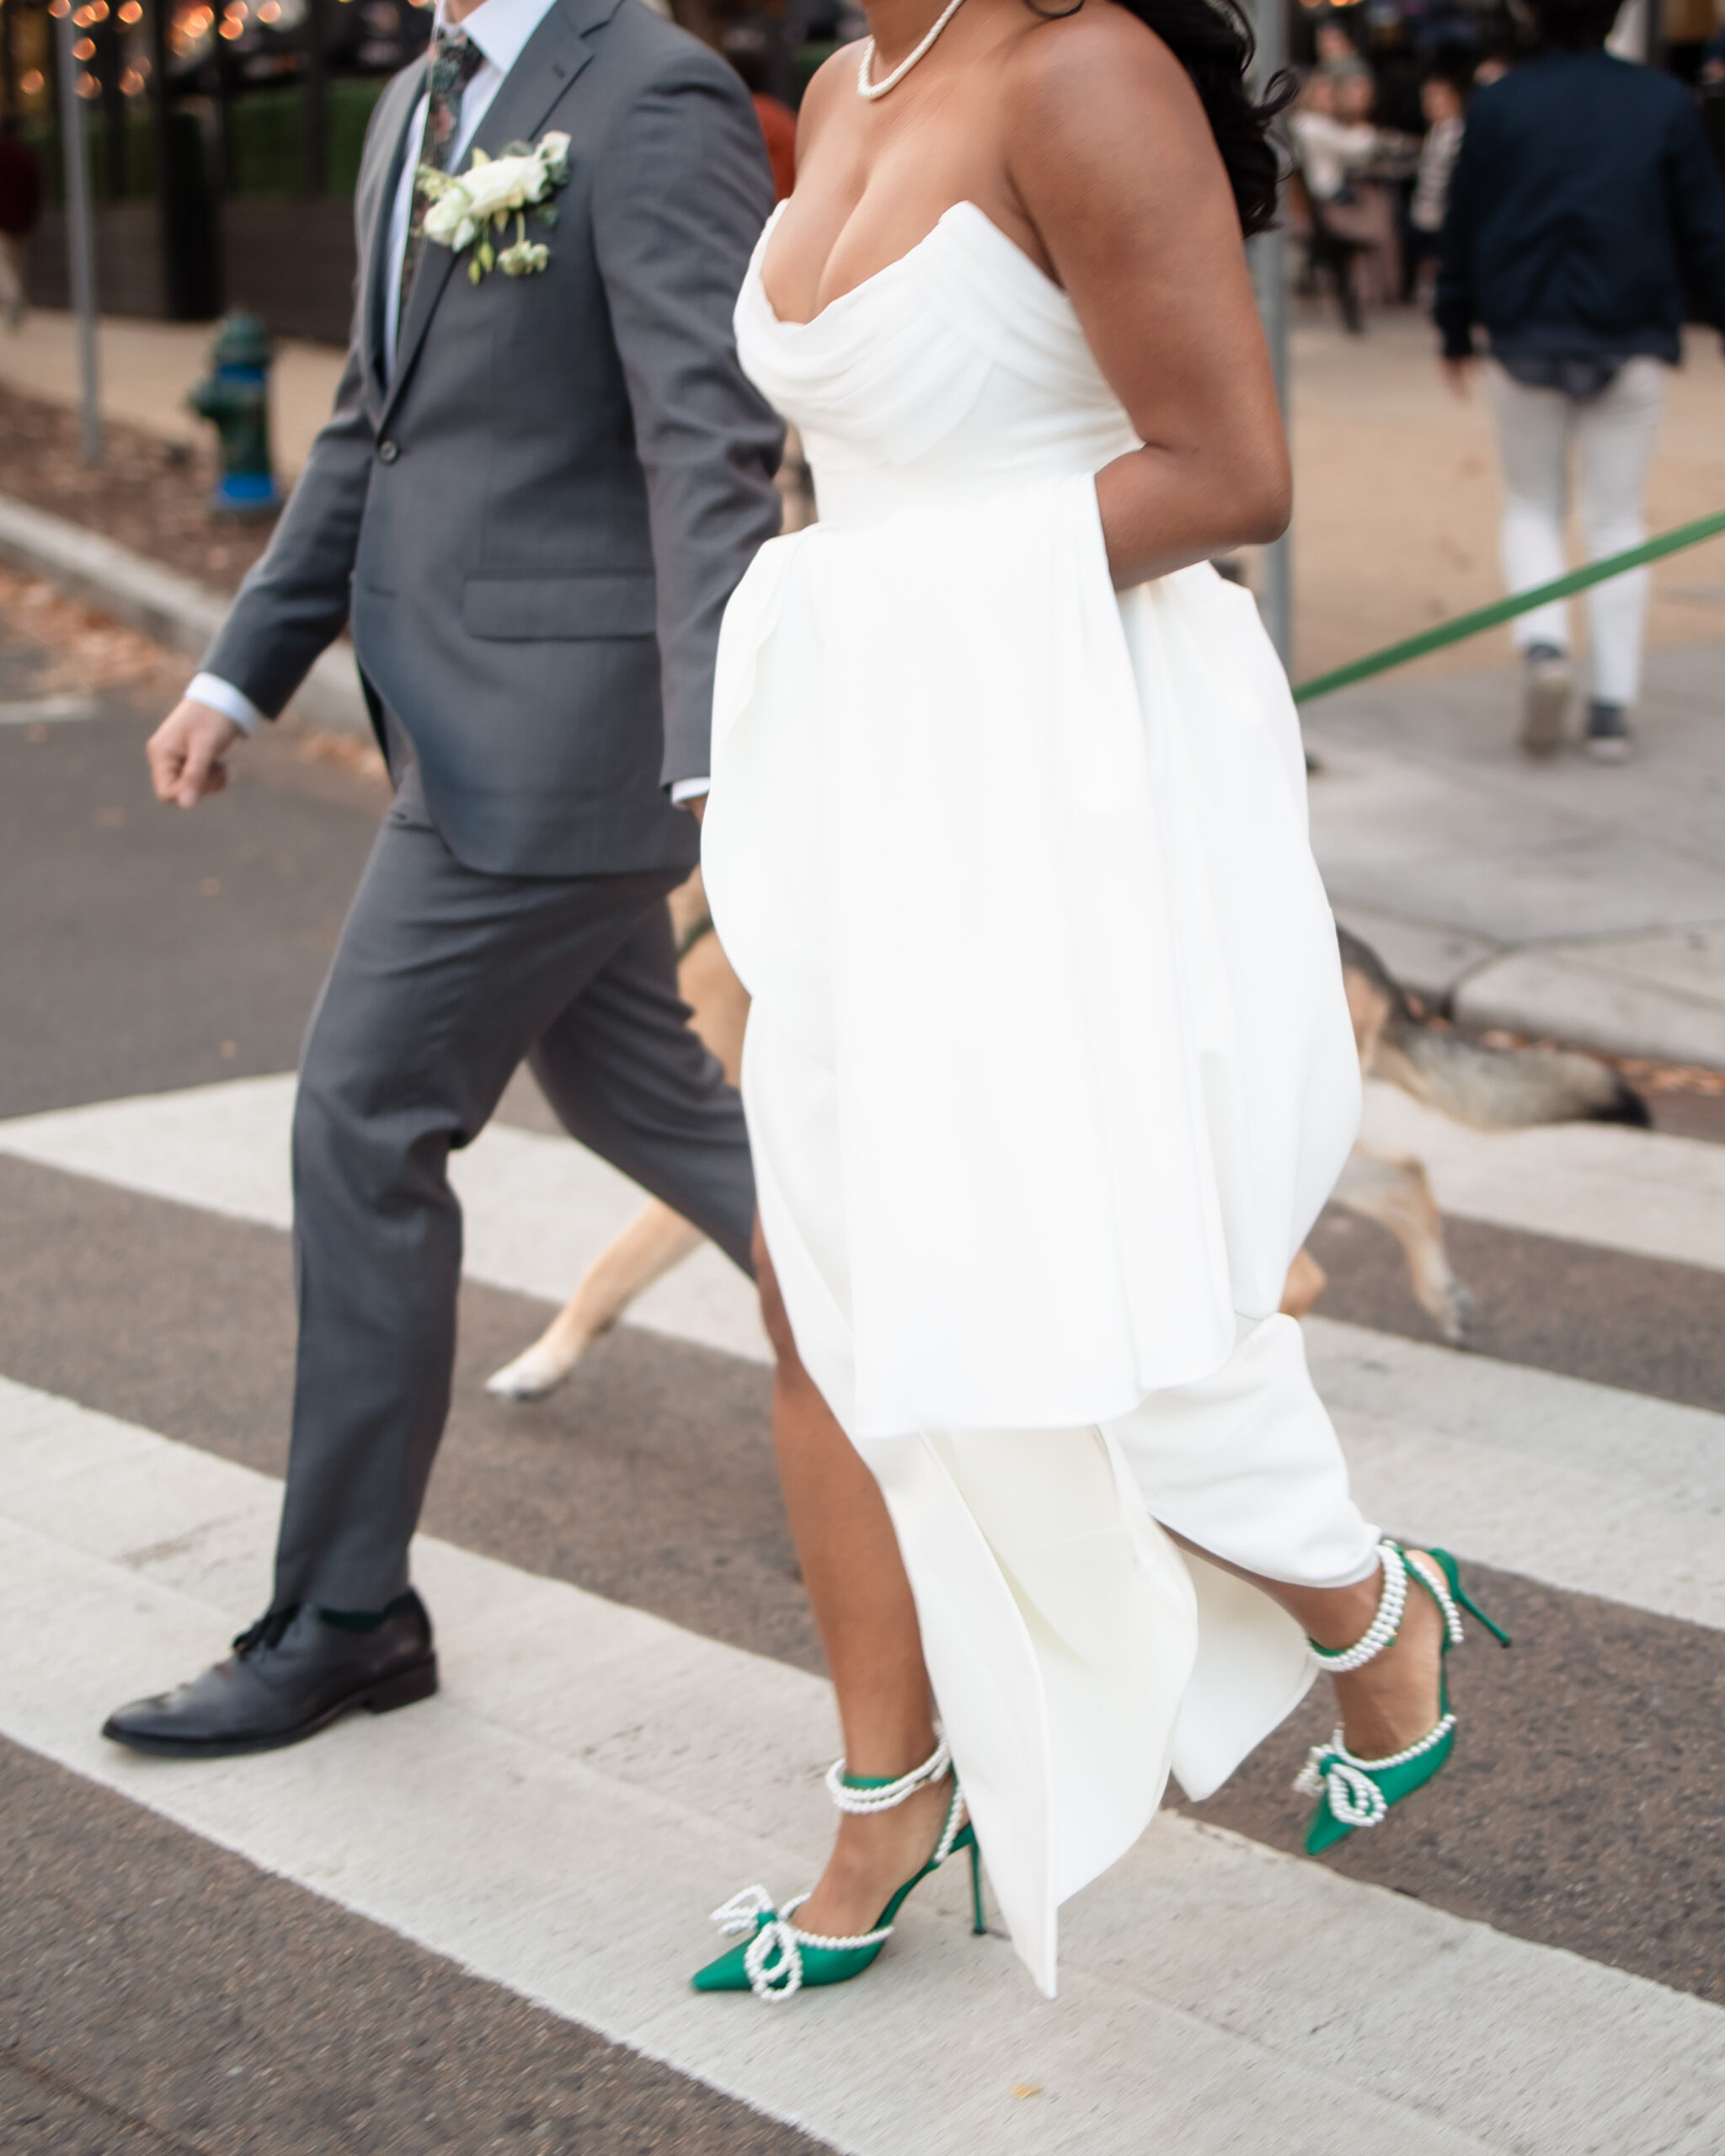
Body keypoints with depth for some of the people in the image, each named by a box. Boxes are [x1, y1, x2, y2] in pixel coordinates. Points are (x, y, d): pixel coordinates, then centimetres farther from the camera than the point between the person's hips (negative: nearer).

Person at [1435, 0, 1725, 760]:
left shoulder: (1496, 105, 0)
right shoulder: (1664, 103, 1)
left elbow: (1462, 230, 4)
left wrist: (1454, 332, 15)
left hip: (1525, 340, 0)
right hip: (1633, 342, 0)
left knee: (1532, 506, 13)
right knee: (1617, 519, 6)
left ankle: (1543, 643, -13)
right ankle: (1613, 704, 2)